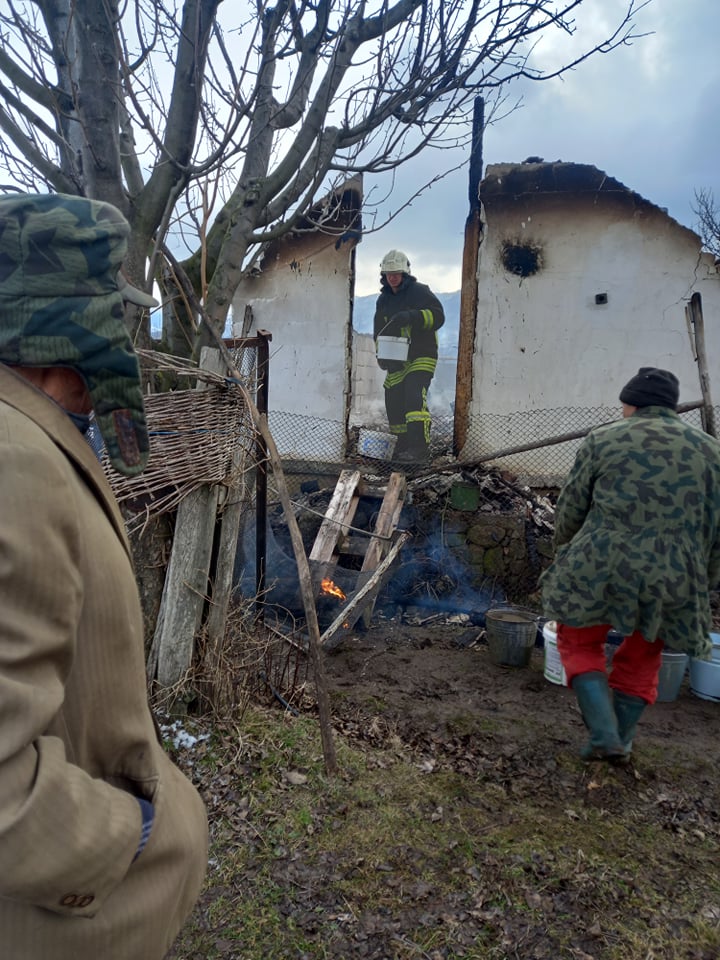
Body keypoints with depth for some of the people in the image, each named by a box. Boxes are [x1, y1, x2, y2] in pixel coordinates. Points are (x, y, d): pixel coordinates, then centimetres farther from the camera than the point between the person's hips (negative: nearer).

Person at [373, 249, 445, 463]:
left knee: (414, 395, -23)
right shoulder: (383, 299, 15)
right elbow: (379, 331, 21)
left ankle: (420, 447, -28)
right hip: (397, 359, 7)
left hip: (422, 355, -7)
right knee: (393, 400, 5)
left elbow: (438, 316, -16)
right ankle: (404, 442, 23)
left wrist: (411, 317, -30)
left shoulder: (420, 292, -5)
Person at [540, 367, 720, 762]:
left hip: (601, 569, -3)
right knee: (641, 657, 24)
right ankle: (621, 741, 31)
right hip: (673, 581, 3)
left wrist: (565, 550, 23)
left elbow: (570, 509, 4)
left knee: (579, 643, 18)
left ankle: (605, 735, 6)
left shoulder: (603, 440, 0)